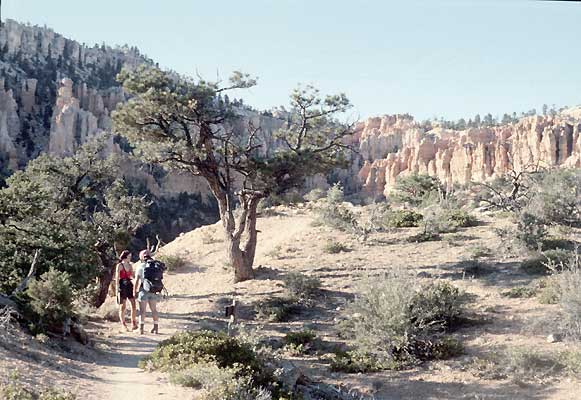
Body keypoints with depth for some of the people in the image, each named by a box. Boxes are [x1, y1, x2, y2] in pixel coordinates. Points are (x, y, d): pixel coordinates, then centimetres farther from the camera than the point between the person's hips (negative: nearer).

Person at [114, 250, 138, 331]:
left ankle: (133, 323, 4)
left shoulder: (130, 265, 13)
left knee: (133, 305, -3)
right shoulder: (119, 265, -3)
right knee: (122, 306, 0)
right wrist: (117, 289, -11)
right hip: (122, 286, -5)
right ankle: (123, 325, 7)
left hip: (130, 286, 5)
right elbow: (117, 278, -6)